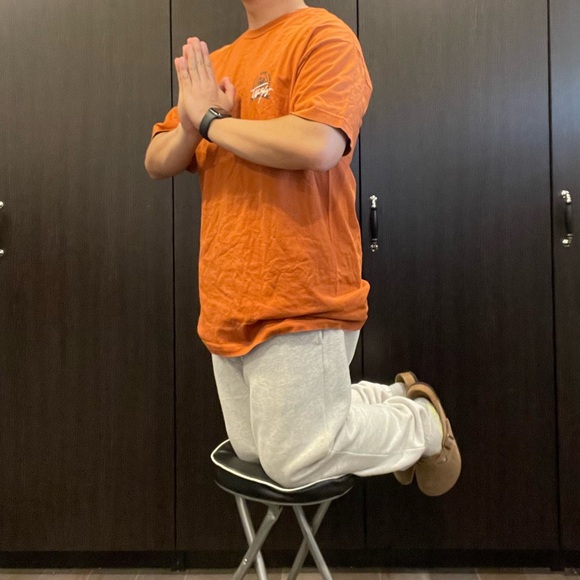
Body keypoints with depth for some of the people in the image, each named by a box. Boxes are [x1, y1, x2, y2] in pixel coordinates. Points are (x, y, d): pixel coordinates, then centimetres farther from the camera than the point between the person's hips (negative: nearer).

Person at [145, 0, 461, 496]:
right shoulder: (216, 63, 17)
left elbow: (318, 146, -25)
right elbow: (156, 164, 16)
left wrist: (212, 121, -11)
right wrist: (189, 127, -7)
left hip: (298, 302, -8)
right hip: (230, 304, 9)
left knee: (293, 464, 1)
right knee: (252, 450, 18)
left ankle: (420, 422, 24)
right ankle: (392, 399, 32)